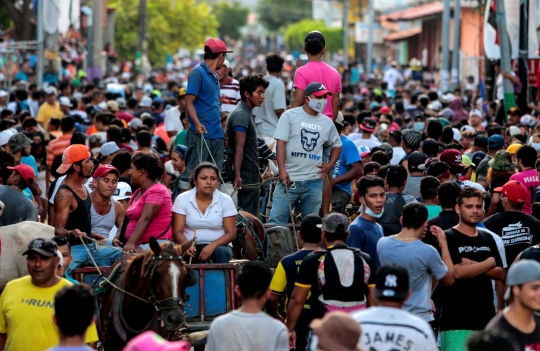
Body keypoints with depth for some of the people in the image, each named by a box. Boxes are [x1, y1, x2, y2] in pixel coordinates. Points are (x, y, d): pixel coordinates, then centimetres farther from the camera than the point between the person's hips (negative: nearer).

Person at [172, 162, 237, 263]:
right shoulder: (182, 199, -2)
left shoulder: (225, 200, -2)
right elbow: (177, 231, -5)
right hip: (192, 247, -1)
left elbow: (231, 233, -5)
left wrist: (212, 246, -24)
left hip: (217, 245, 1)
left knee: (222, 252, -34)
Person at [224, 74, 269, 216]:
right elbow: (239, 148, -24)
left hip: (250, 172, 10)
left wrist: (256, 173, 24)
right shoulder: (241, 115, -15)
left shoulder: (247, 113, 16)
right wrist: (237, 175, -31)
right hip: (245, 172, -10)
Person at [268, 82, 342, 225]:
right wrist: (282, 170, -17)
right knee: (276, 220, -7)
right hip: (289, 179, -4)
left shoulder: (327, 122, 12)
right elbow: (281, 143, -7)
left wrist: (330, 165, 10)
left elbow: (337, 145, 26)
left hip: (314, 182, 4)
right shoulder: (290, 116, -1)